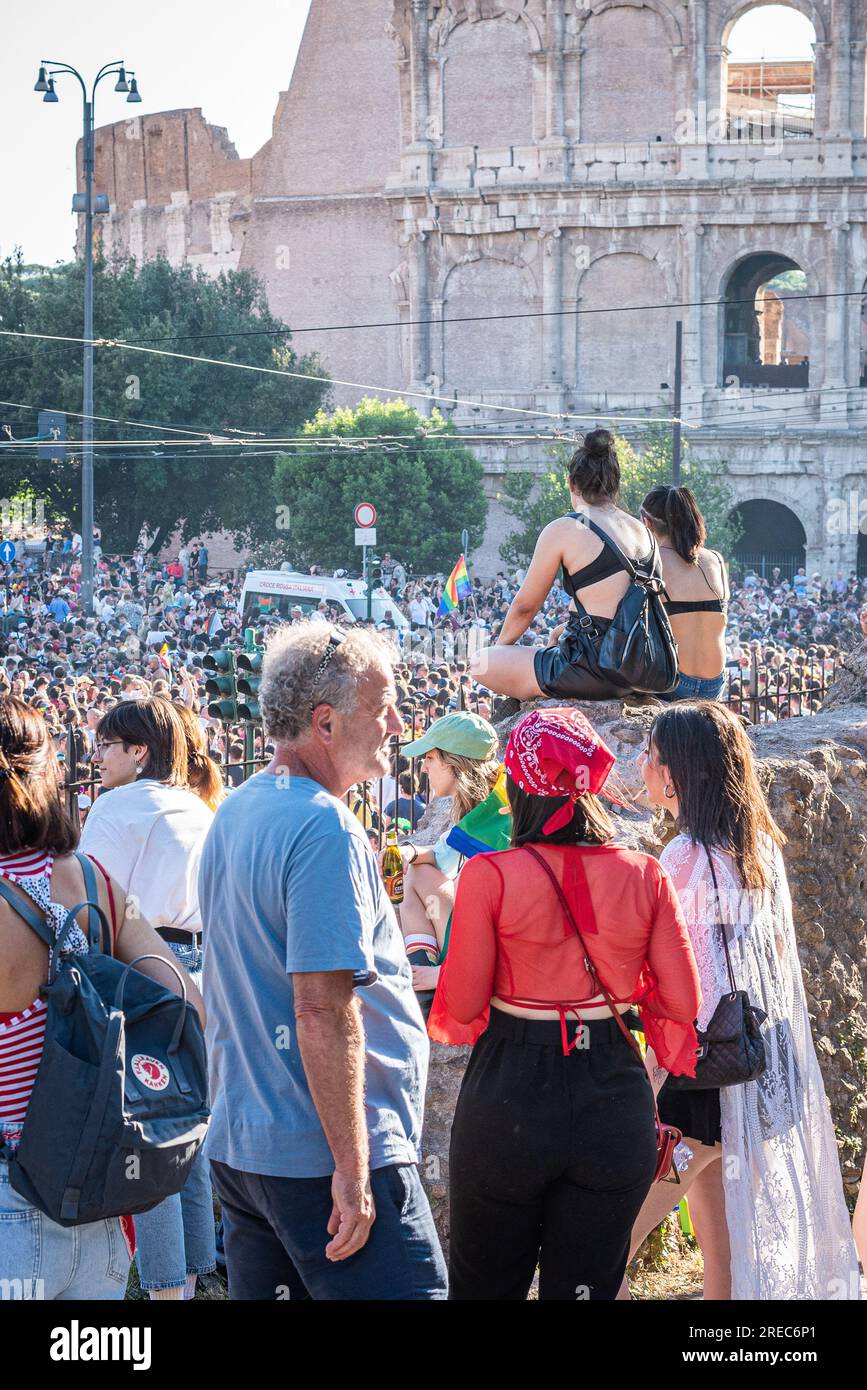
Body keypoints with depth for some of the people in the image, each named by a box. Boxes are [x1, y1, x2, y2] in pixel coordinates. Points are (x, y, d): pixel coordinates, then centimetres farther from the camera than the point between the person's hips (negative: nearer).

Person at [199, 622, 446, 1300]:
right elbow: (323, 1010, -23)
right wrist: (352, 1168, -22)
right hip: (322, 1155, -9)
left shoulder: (235, 813, 11)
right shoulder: (326, 828, -18)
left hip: (239, 1143, 9)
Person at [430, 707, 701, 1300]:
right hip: (615, 1103, 2)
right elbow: (683, 1004, -3)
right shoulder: (644, 876, -4)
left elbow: (462, 1007, -9)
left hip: (510, 1094, -2)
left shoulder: (489, 876, -11)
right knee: (587, 1285, 11)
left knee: (485, 1282, 15)